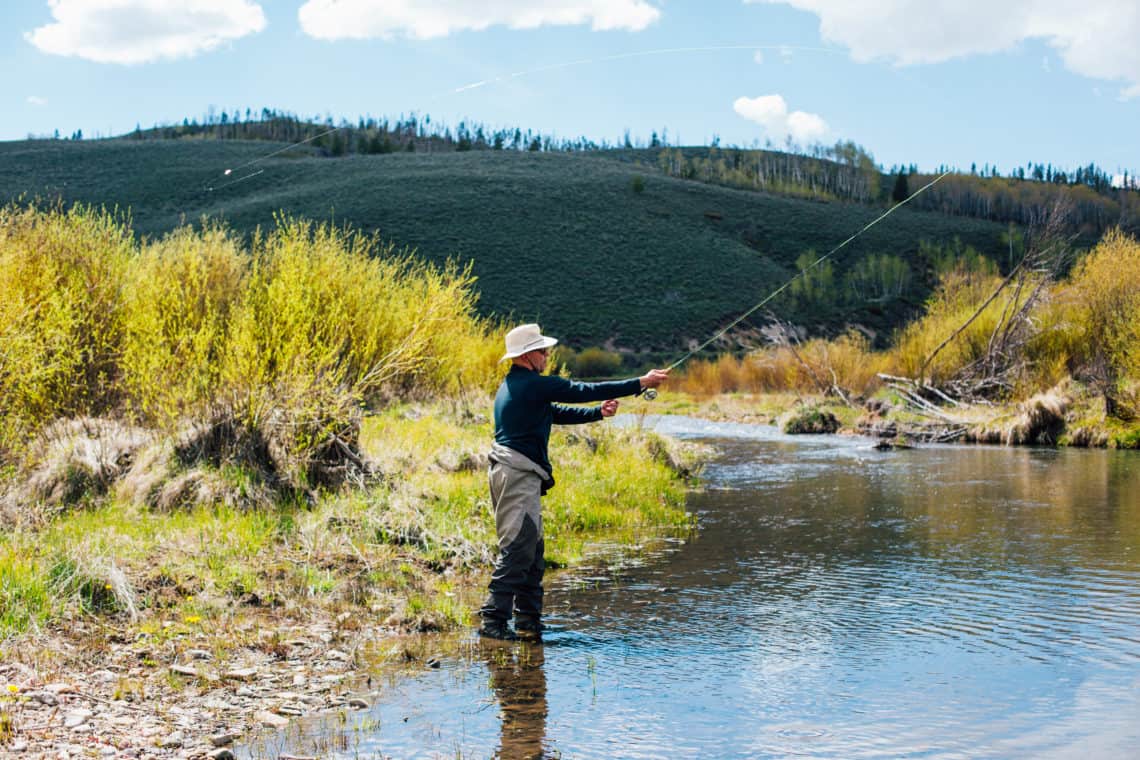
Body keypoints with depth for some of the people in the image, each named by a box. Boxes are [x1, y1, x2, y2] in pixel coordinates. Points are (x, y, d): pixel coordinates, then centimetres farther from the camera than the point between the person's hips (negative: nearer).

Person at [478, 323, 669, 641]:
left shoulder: (511, 385, 19)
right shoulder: (534, 385, -13)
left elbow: (557, 413, 24)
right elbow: (584, 391, -12)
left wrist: (598, 413, 17)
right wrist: (640, 383, -5)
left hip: (509, 473, 11)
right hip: (518, 475, -11)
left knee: (532, 553, 14)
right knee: (517, 550, -10)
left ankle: (529, 623, 18)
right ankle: (493, 621, -11)